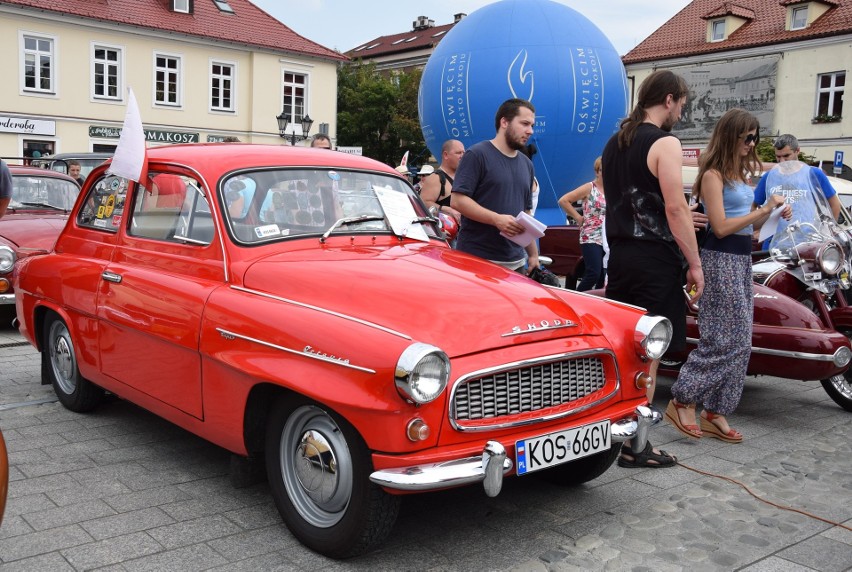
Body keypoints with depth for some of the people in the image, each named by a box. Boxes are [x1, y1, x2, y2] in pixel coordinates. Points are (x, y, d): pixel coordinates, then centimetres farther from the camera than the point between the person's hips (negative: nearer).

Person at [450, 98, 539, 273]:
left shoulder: (526, 164, 18)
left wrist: (533, 254, 17)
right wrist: (497, 219, -22)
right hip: (476, 259, -7)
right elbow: (457, 200, -13)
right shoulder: (477, 155, -6)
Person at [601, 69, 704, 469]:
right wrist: (695, 264, -11)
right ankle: (635, 444, 3)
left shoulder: (614, 143, 14)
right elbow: (676, 208, -17)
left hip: (620, 253, 8)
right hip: (654, 258, -8)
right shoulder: (665, 143, -12)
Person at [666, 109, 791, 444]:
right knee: (724, 340, -10)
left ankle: (715, 412, 13)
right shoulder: (714, 174, -11)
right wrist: (762, 210, -15)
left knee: (739, 341, 8)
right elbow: (721, 227, -18)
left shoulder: (741, 174, 16)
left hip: (742, 259, 9)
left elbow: (747, 224, 17)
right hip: (721, 259, -9)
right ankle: (683, 402, 1)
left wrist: (773, 212, 1)